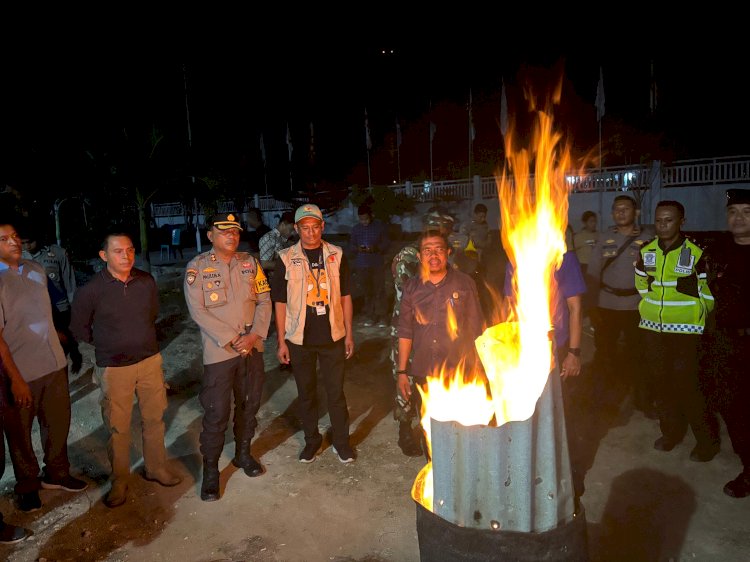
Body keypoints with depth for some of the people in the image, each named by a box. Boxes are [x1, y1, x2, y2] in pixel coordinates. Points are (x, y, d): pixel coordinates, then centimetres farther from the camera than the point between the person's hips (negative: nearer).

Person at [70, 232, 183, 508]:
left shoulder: (147, 281, -5)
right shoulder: (91, 290, -14)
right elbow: (79, 327, 1)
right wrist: (107, 345, 7)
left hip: (150, 361, 3)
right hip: (114, 369, -3)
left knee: (154, 418, 15)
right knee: (117, 428, 9)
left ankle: (156, 468, 35)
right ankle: (119, 481, 29)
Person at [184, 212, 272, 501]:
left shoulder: (250, 263, 6)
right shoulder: (197, 266, -6)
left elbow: (264, 301, 4)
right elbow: (198, 310, -12)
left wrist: (255, 335, -10)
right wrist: (232, 340, -16)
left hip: (252, 348, 4)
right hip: (218, 351, -4)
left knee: (249, 405, 16)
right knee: (216, 414, 0)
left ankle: (243, 453, 36)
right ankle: (210, 470, 18)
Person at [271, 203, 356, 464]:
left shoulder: (336, 256, 0)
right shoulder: (286, 259, -3)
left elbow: (345, 296, 5)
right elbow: (280, 302, -1)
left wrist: (349, 333, 3)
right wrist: (281, 341, -2)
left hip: (332, 336, 0)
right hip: (300, 339, 0)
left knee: (336, 391, 8)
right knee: (306, 393, 13)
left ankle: (341, 441, 26)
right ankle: (311, 440, 32)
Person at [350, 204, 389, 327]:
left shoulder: (380, 226, -1)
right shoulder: (356, 228, 6)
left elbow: (385, 243, 0)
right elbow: (351, 245, 10)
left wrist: (376, 248, -19)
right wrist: (358, 249, -12)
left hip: (377, 264, -2)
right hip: (361, 265, 2)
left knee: (379, 291, -2)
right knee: (365, 292, 4)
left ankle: (381, 317, 6)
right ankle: (369, 317, 15)